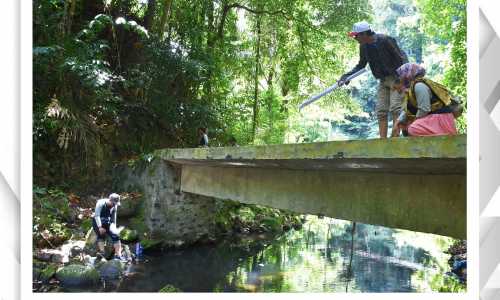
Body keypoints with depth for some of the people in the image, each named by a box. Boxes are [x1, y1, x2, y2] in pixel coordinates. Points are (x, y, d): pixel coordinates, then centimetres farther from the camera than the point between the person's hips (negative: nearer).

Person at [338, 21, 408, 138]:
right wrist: (346, 76, -1)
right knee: (381, 110, 3)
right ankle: (382, 139, 5)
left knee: (395, 108, -13)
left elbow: (401, 58, -17)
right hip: (383, 80, 7)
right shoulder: (363, 46, 2)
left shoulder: (385, 40, -19)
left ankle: (395, 136, -11)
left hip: (397, 78, -7)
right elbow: (361, 65, 12)